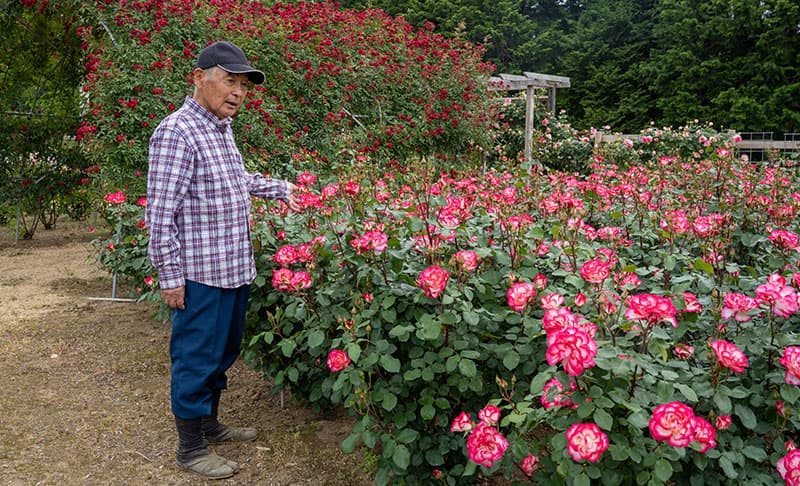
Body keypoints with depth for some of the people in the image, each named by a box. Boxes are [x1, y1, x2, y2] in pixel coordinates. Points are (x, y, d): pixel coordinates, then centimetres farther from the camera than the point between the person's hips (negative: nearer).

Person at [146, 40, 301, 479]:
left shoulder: (222, 128, 12)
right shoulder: (177, 132, -17)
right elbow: (161, 212, -19)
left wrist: (279, 189, 25)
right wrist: (170, 275, -18)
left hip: (234, 268, 9)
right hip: (200, 273, -9)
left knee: (224, 352, 19)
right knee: (197, 357, 3)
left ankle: (209, 423, 36)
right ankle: (191, 446, 18)